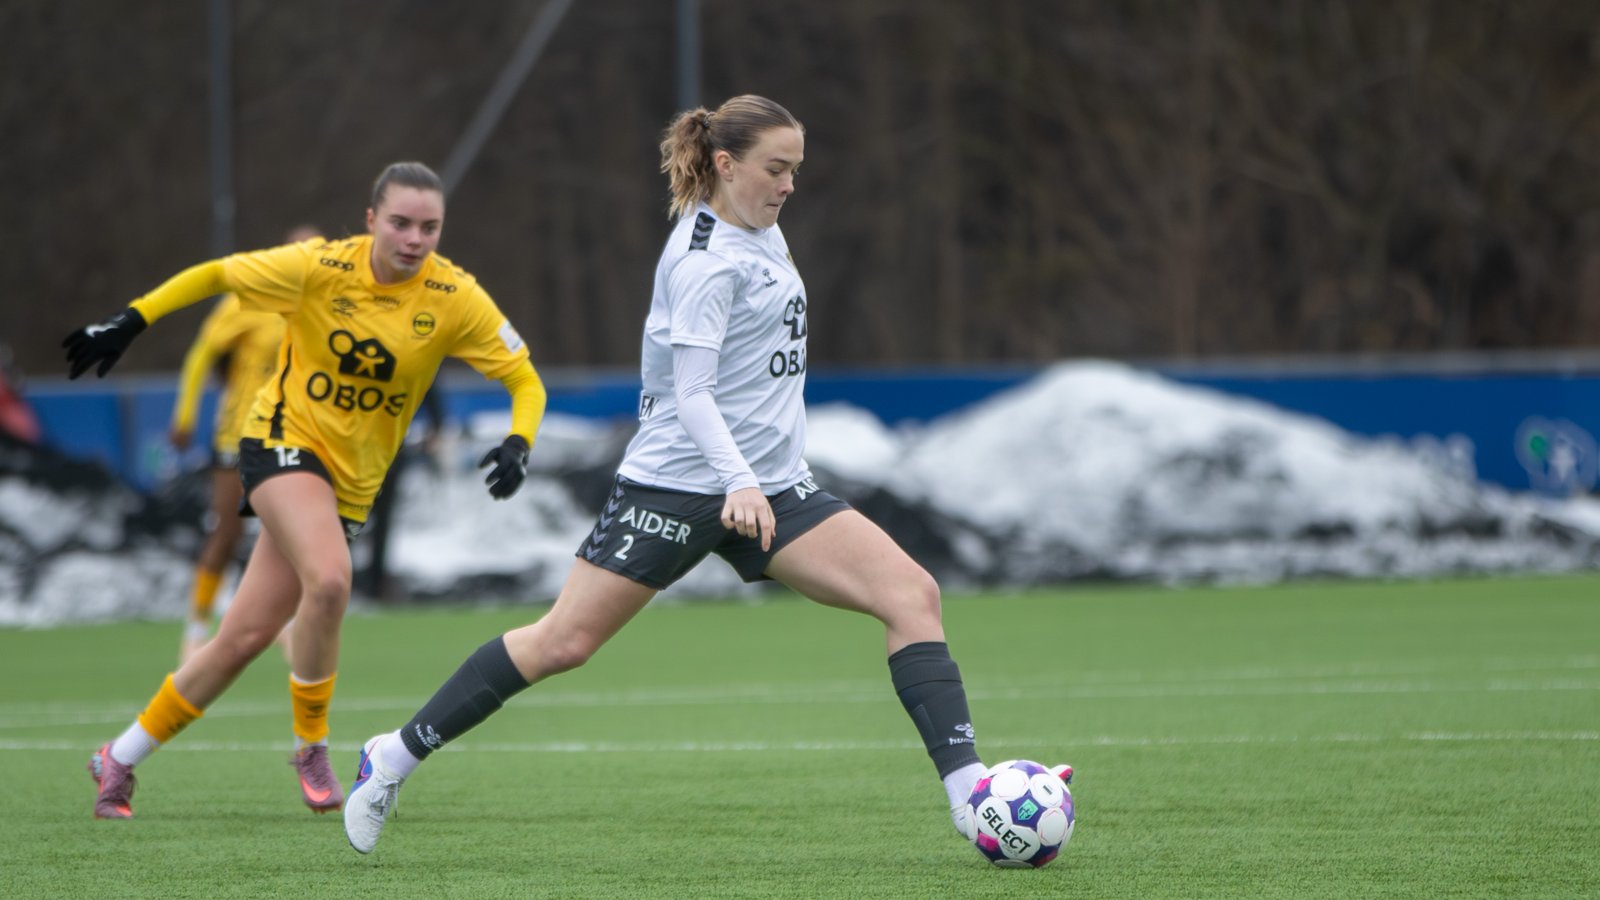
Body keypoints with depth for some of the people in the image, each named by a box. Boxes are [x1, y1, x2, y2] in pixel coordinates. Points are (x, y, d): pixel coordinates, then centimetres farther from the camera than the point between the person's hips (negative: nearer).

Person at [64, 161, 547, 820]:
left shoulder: (456, 299, -10)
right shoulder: (320, 268, -14)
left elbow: (525, 380, -6)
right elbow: (215, 275, -1)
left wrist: (518, 444, -25)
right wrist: (130, 321, -6)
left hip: (353, 482, 3)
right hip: (285, 439, -3)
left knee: (246, 638, 1)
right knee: (329, 579, -32)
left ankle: (118, 762, 18)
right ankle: (311, 746, -9)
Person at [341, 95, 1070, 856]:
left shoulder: (760, 232, 12)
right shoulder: (706, 259, -15)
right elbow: (690, 392, -22)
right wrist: (738, 481, -36)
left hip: (770, 486, 8)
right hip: (678, 482, -8)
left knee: (912, 594, -9)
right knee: (563, 643, -5)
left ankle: (965, 787, -13)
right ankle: (397, 755, 11)